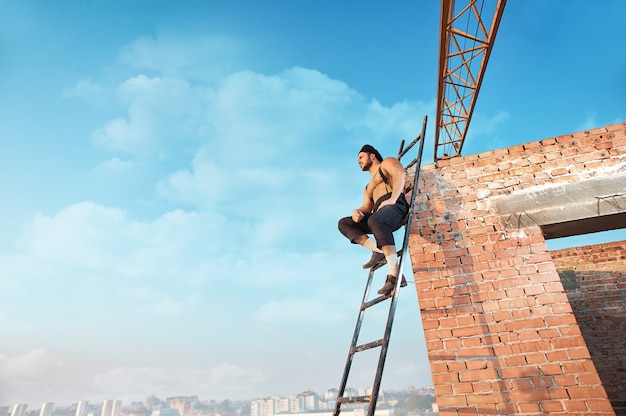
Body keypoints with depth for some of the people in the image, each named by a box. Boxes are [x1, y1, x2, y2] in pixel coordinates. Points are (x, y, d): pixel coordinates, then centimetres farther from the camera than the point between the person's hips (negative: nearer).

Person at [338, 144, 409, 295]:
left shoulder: (387, 163, 18)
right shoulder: (368, 188, 37)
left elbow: (400, 174, -4)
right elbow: (366, 208, 24)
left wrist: (392, 199, -20)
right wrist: (357, 211, -1)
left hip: (396, 205, -8)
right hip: (379, 214, 8)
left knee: (375, 220, -39)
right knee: (344, 223, -3)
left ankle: (394, 274, -39)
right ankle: (379, 251, -19)